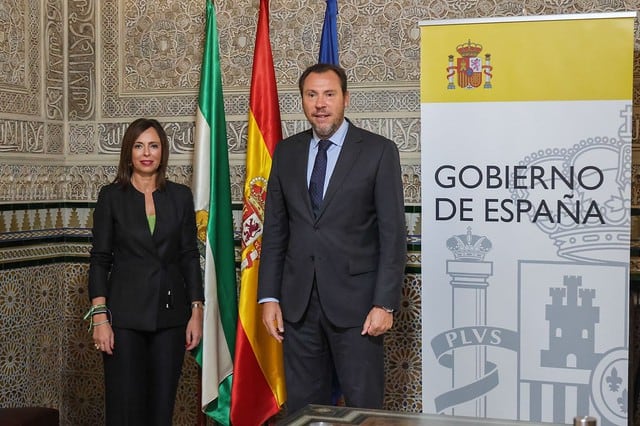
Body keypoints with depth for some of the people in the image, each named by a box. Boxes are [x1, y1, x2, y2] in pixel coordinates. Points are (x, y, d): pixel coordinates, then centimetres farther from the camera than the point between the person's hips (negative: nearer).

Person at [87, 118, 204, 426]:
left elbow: (190, 257, 7)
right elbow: (99, 260, 0)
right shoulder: (112, 196, 1)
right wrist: (100, 317, -8)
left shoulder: (180, 196, 6)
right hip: (126, 315, -2)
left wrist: (196, 312, 1)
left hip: (170, 315, 2)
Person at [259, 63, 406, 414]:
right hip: (298, 301, 4)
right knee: (303, 408, 10)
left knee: (363, 408, 1)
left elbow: (393, 234, -6)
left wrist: (384, 304, -12)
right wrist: (269, 296, 5)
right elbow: (274, 230, 11)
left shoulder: (379, 151, -3)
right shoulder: (286, 152, 10)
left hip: (355, 300, -4)